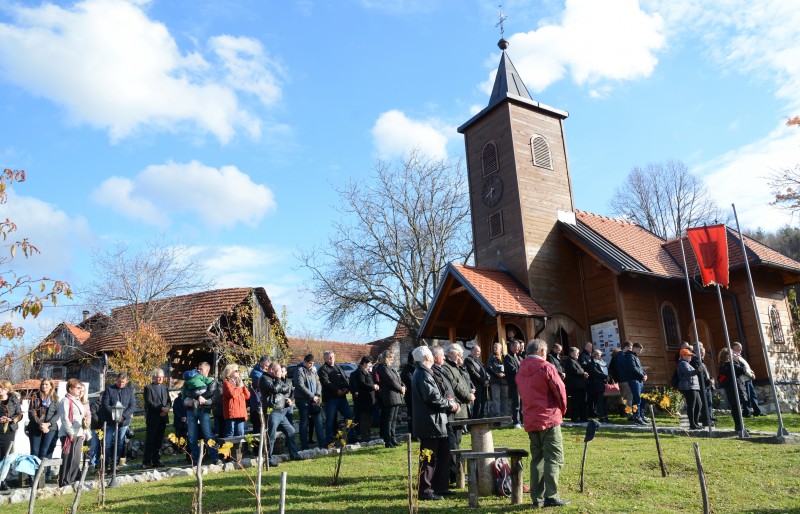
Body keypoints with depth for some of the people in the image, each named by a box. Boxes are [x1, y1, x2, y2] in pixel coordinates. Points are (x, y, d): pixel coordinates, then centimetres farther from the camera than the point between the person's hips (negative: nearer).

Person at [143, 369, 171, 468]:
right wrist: (161, 408, -18)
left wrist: (167, 409, -7)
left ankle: (156, 461, 14)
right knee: (150, 441, -2)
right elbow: (149, 402, -12)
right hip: (152, 418, -5)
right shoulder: (148, 388, -2)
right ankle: (146, 462, 5)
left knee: (159, 441, 8)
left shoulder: (165, 388, 17)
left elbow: (169, 401, 14)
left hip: (163, 418, 6)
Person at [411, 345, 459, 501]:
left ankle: (440, 486, 24)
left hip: (435, 422, 11)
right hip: (430, 423, -11)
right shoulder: (423, 374, -17)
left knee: (443, 454, 16)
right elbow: (433, 398, -24)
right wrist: (451, 405, -9)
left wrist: (447, 402, 5)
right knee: (428, 458, -2)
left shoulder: (421, 372, 16)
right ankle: (424, 490, 7)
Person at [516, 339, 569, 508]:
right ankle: (551, 496, -3)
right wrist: (562, 410, 7)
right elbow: (560, 390, -9)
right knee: (554, 458, 0)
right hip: (549, 419, -6)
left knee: (537, 458, 11)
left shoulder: (521, 371, 10)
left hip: (530, 421, 6)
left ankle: (537, 497, 12)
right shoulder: (546, 367, -10)